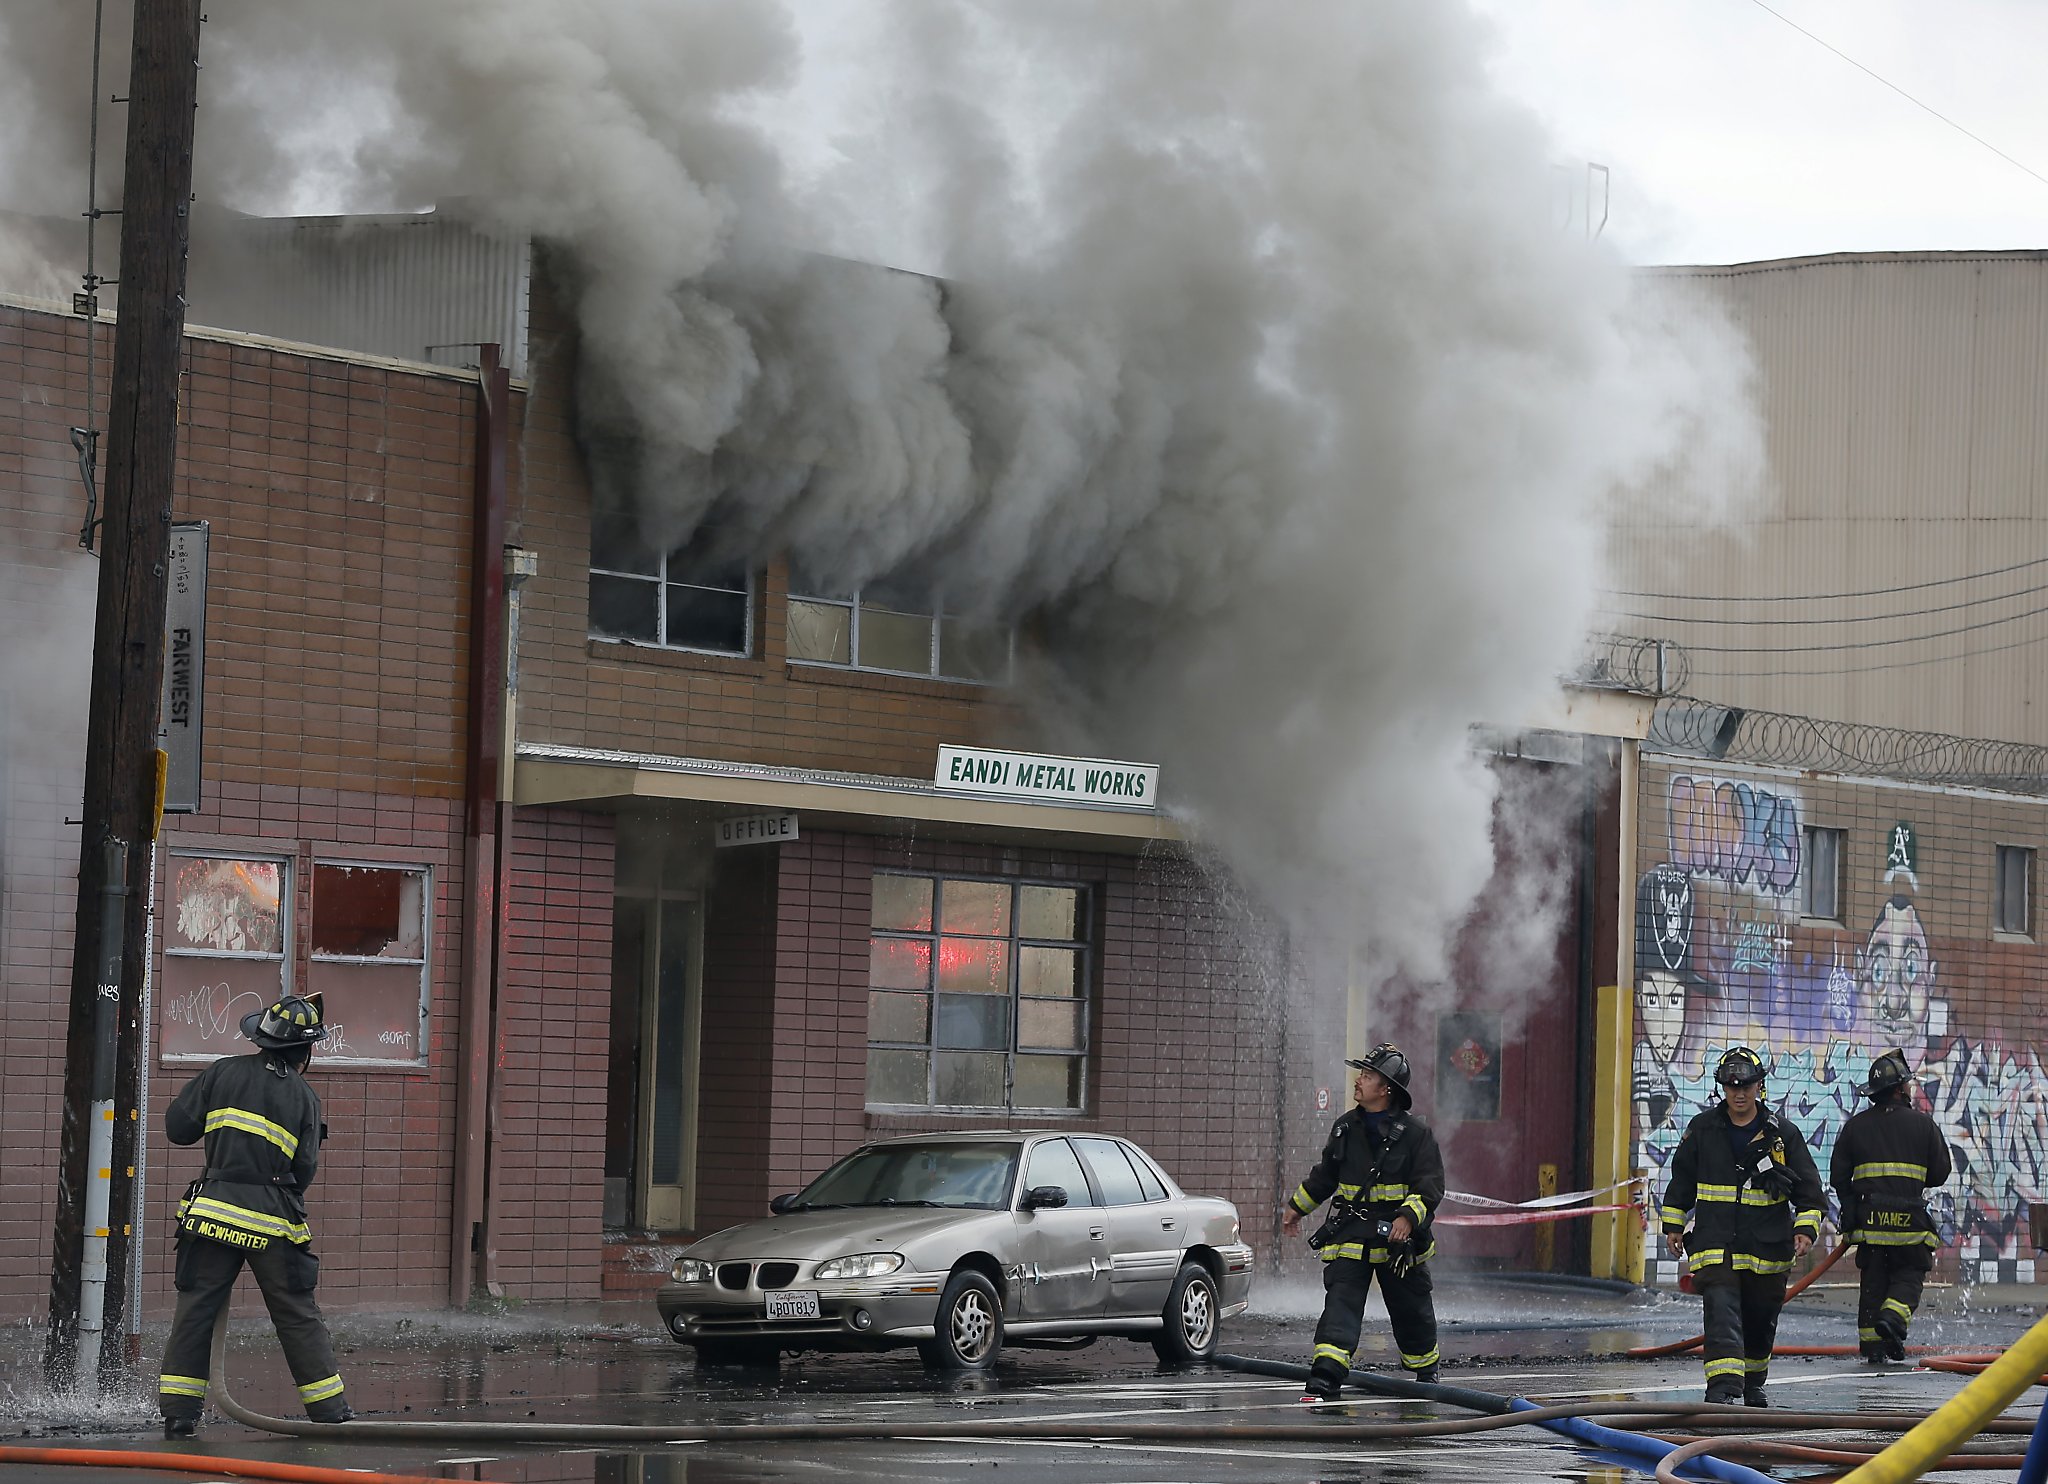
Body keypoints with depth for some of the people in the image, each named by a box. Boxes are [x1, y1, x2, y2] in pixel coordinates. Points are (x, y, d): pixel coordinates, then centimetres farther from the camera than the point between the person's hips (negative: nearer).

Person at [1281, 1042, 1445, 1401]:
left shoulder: (1415, 1133, -6)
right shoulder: (1345, 1128, 8)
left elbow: (1430, 1187, -10)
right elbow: (1324, 1176, 23)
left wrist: (1408, 1217, -25)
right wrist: (1297, 1207, 27)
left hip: (1398, 1237, -2)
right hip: (1350, 1234, 2)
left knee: (1411, 1311, 12)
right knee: (1340, 1302, -15)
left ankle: (1425, 1371, 36)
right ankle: (1325, 1375, -25)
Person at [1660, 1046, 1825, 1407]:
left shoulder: (1782, 1134, -1)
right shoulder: (1703, 1129, 2)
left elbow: (1809, 1187, 2)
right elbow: (1681, 1179, 13)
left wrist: (1806, 1228, -9)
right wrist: (1673, 1224, 14)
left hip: (1767, 1248, 1)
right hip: (1715, 1244, -1)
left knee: (1760, 1319, 14)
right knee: (1721, 1310, -19)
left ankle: (1752, 1384, 35)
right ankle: (1722, 1387, -28)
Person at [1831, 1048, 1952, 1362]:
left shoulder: (1855, 1126, 4)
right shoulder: (1922, 1124, -1)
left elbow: (1838, 1176, 6)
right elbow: (1940, 1173, 3)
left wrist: (1852, 1206, 20)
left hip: (1869, 1218, 3)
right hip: (1910, 1219, -3)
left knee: (1873, 1280, 10)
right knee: (1910, 1273, 9)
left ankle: (1871, 1344, 8)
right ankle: (1893, 1316, -16)